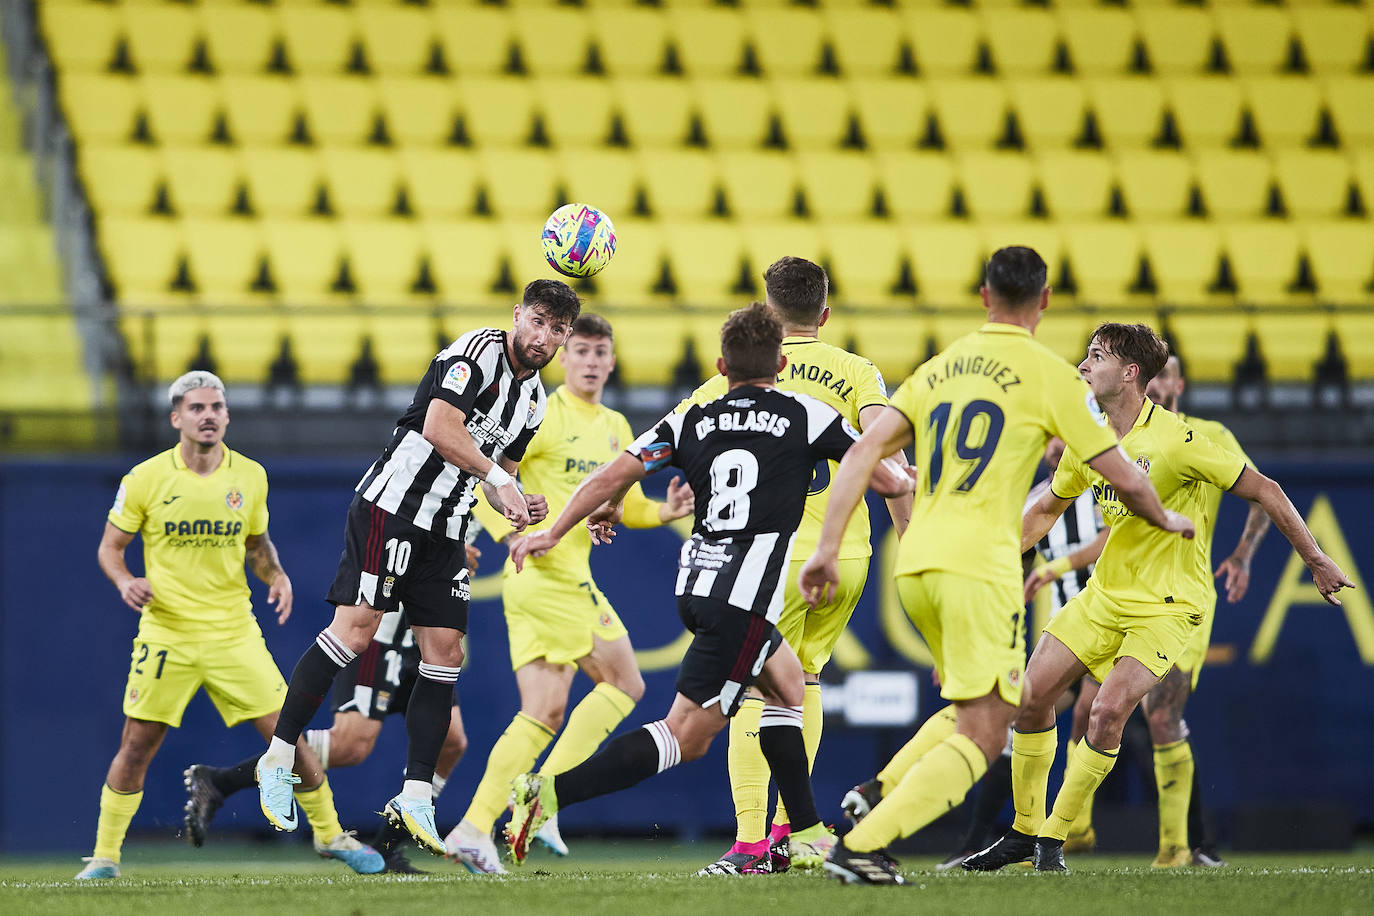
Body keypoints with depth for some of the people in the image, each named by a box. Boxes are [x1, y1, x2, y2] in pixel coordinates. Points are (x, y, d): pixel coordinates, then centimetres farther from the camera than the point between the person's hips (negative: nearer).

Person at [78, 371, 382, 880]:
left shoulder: (250, 476, 3)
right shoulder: (146, 479, -4)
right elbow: (110, 546, 4)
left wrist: (276, 575, -1)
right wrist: (125, 581, -16)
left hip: (233, 630, 2)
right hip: (167, 630, -2)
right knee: (136, 747, -2)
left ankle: (329, 834, 14)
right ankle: (104, 855, 12)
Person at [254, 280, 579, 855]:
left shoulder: (534, 397, 16)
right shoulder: (479, 351, -10)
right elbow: (438, 427, -23)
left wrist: (516, 505, 4)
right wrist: (495, 476, -21)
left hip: (446, 530, 9)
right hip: (393, 505, -9)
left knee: (445, 653, 1)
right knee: (355, 631, -16)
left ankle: (416, 797, 3)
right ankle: (278, 758, -8)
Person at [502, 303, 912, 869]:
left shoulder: (693, 420, 8)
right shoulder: (806, 416, 0)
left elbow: (612, 478, 4)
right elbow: (889, 482, 9)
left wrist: (553, 534, 15)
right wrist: (902, 481, 33)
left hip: (694, 584, 6)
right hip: (745, 595, -6)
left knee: (785, 682, 26)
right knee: (686, 736, -7)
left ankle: (807, 836, 27)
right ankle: (551, 794, -21)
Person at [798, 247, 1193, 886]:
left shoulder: (939, 369, 16)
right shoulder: (1048, 373, 0)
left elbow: (862, 453, 7)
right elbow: (1122, 477, 3)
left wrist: (828, 549, 6)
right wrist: (1166, 521, 23)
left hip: (913, 567, 7)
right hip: (979, 568, -7)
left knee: (971, 709, 24)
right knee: (980, 740, -3)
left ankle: (874, 797, 4)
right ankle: (861, 844, -17)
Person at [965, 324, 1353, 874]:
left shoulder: (1176, 440, -20)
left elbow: (1263, 491, -13)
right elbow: (1047, 509, 19)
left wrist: (1315, 559, -9)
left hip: (1168, 603, -7)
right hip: (1105, 595, 7)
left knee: (1108, 710, -22)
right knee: (1032, 694, 0)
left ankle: (1054, 838, -8)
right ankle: (1025, 832, 16)